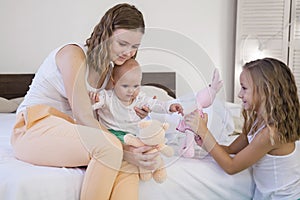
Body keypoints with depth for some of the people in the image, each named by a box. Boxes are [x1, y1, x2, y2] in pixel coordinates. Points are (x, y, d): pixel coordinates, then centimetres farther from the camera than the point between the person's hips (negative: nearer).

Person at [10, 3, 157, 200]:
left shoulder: (109, 69, 11)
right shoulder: (73, 54, -13)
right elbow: (82, 117, -20)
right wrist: (123, 150, -27)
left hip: (68, 131, 7)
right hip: (36, 128, -7)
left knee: (128, 166, -20)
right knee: (109, 146, -33)